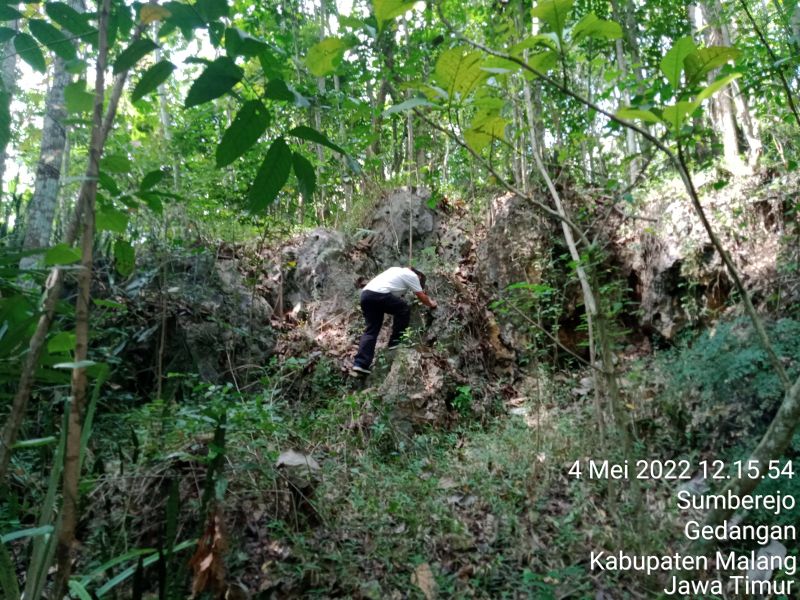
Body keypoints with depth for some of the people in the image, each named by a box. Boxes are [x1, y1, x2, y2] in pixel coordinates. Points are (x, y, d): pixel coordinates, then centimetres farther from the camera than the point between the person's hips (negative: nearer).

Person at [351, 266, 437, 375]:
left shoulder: (398, 270, 33)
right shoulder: (412, 275, 11)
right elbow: (421, 297, 17)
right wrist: (431, 304, 37)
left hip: (365, 293, 8)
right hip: (379, 294, -8)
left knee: (371, 330, 9)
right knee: (404, 309, 13)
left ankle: (360, 363, 0)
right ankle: (395, 341, 14)